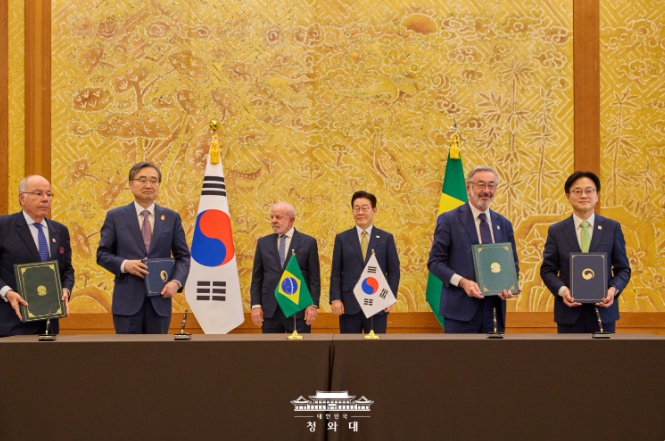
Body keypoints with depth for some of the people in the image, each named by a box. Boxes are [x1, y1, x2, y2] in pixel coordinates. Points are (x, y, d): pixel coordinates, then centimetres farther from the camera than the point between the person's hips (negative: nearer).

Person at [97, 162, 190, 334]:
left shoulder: (172, 217, 8)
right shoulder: (115, 216, 5)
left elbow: (183, 256, 8)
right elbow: (102, 254, 5)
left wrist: (176, 281, -11)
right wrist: (124, 264, -15)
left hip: (160, 298, 2)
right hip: (127, 299, -1)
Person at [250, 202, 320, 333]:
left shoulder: (308, 242, 2)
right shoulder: (263, 243, 10)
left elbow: (314, 277, 1)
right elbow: (257, 277, 10)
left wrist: (313, 305, -7)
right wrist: (256, 305, 1)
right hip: (270, 309, 2)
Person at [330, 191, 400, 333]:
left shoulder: (386, 238, 8)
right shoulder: (342, 238, 9)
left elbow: (394, 271, 6)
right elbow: (336, 272, 6)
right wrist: (335, 299, -5)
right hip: (349, 304, 0)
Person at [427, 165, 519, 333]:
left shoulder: (504, 224, 13)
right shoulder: (449, 220, -1)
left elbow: (513, 263, 17)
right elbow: (435, 261, -3)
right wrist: (462, 282, -18)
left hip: (495, 309, 5)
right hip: (461, 309, -4)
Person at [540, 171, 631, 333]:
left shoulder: (613, 228, 5)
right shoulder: (556, 231, 4)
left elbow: (623, 269, 7)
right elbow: (547, 270, 5)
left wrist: (613, 289, -13)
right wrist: (562, 290, -14)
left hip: (603, 310, 0)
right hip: (569, 312, 0)